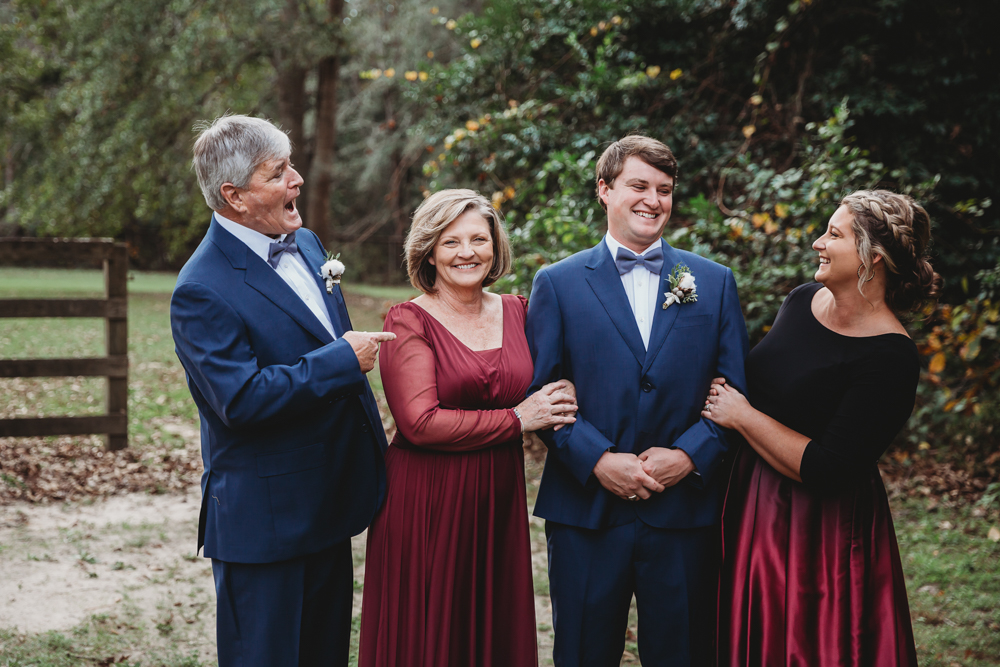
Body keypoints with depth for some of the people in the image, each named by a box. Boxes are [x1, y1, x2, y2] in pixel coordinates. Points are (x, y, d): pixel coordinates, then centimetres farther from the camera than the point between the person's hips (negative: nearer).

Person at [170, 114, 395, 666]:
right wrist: (342, 361, -21)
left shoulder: (305, 244, 8)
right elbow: (241, 399, -27)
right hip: (262, 519, -8)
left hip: (328, 501, 8)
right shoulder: (202, 291, -20)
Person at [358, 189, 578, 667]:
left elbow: (544, 393, 21)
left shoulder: (516, 311, 8)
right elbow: (420, 422, -17)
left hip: (499, 501, 5)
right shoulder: (408, 321, -7)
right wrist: (516, 419, -12)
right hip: (425, 502, -4)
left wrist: (562, 399, -3)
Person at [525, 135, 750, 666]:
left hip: (685, 510, 1)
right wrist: (597, 460, -13)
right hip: (585, 511, -1)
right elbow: (541, 392, -1)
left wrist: (689, 454, -10)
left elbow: (736, 390, 5)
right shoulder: (558, 283, 4)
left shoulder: (714, 283, 9)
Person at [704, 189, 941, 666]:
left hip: (821, 533, -7)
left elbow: (825, 471, -24)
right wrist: (723, 399, 4)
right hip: (756, 510, 7)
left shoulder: (890, 358, -21)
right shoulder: (802, 301, 2)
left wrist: (741, 416, -16)